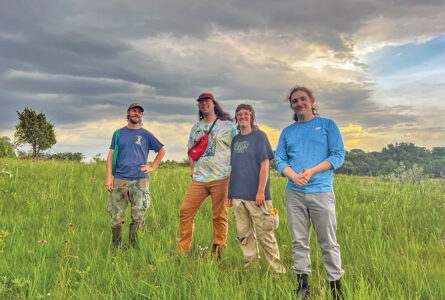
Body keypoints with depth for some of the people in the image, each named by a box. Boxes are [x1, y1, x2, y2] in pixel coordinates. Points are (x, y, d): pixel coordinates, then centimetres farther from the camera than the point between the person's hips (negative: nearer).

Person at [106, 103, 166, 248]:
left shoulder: (146, 135, 9)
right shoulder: (119, 133, 12)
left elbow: (162, 150, 19)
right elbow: (110, 155, 10)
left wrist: (152, 167, 7)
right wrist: (109, 177, 0)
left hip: (140, 181, -1)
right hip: (119, 180, 1)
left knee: (138, 217, -1)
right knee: (116, 218, 0)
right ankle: (115, 247, 15)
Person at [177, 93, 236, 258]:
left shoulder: (227, 125, 4)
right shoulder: (196, 128, 17)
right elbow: (190, 149, 28)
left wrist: (233, 173, -6)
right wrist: (192, 168, 14)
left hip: (221, 178, -4)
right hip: (199, 178, 4)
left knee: (219, 216, 1)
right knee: (185, 211, -1)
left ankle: (218, 252, 15)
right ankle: (183, 249, 12)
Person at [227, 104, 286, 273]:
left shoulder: (259, 136, -1)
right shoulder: (235, 140, 15)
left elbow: (264, 165, -8)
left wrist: (260, 191, -15)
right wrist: (230, 194, 14)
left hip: (255, 195, -5)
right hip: (237, 195, 6)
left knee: (264, 233, -1)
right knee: (244, 234, 11)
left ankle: (277, 270, 11)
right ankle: (250, 266, 24)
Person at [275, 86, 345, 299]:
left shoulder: (327, 125, 6)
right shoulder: (287, 132, 15)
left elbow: (338, 156, -2)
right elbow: (280, 160, 10)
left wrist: (311, 172, -14)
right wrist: (294, 175, -11)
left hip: (321, 191, -3)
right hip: (294, 193, 3)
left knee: (328, 242, 1)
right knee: (299, 241, 8)